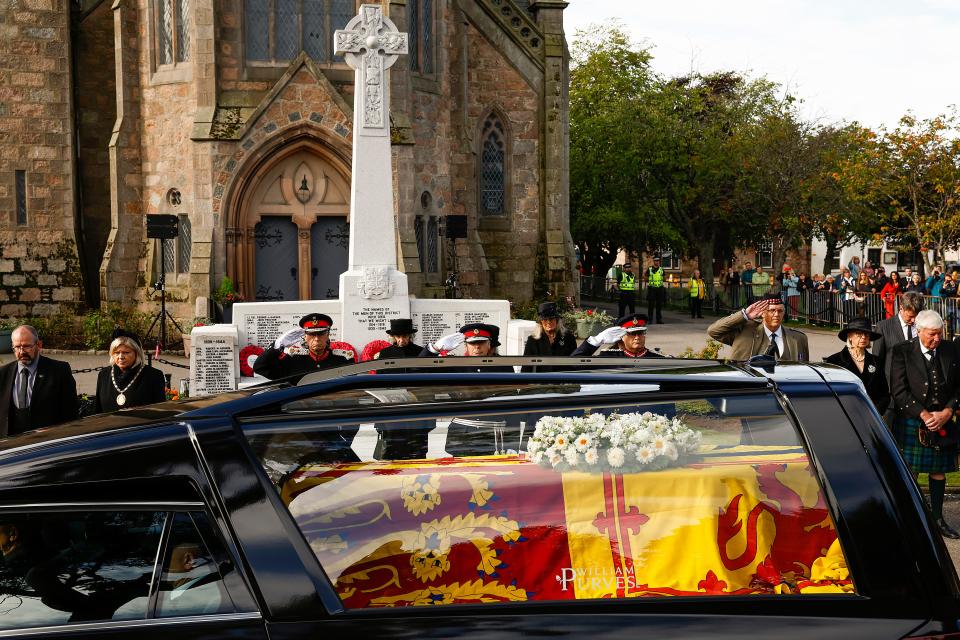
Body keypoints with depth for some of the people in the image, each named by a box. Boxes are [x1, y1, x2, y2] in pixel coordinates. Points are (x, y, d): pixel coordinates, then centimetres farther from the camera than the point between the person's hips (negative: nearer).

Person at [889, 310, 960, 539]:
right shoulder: (902, 352, -7)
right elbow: (899, 391, -11)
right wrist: (925, 415, -17)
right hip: (911, 423, -3)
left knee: (938, 471, 11)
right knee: (909, 472, 0)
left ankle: (937, 519, 23)